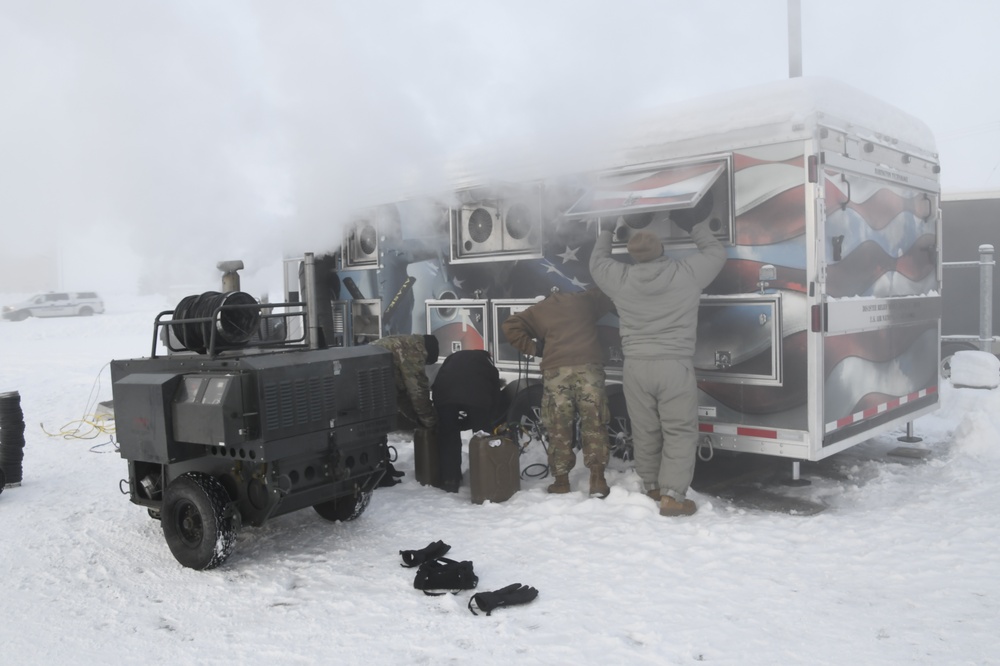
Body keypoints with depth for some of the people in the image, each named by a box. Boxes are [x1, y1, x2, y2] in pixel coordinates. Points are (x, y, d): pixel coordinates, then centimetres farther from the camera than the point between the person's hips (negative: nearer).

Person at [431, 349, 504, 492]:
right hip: (476, 394, -2)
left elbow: (437, 382, 33)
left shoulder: (453, 358, 41)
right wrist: (494, 419, 32)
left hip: (445, 393, 2)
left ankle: (449, 481, 16)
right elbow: (495, 389, 28)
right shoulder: (486, 362, 36)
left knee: (448, 437, 15)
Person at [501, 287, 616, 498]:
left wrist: (533, 348, 15)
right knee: (594, 424, 6)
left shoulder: (538, 310, 21)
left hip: (556, 370, 0)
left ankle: (561, 480, 11)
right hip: (588, 366, 0)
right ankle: (597, 478, 1)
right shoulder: (584, 299, 22)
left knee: (559, 428, 7)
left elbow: (510, 326, 12)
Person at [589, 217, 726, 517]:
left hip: (636, 366, 3)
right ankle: (672, 495, -1)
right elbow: (716, 252, 15)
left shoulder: (621, 278, 0)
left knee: (645, 431, 14)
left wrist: (605, 233, 34)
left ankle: (652, 487, 27)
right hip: (675, 365, -3)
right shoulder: (686, 273, -4)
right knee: (679, 432, 3)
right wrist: (693, 226, 22)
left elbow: (597, 264, 22)